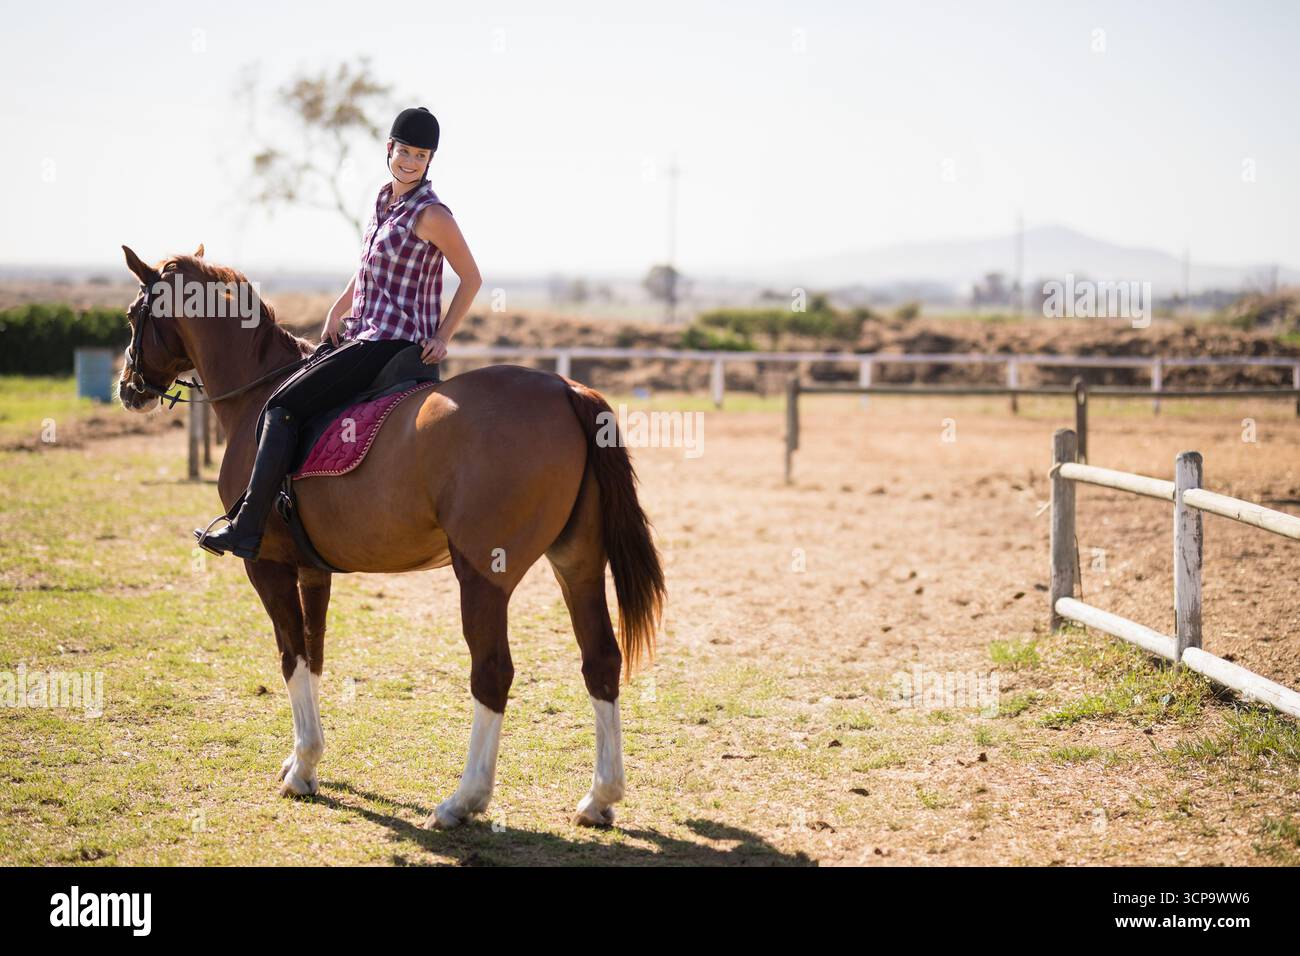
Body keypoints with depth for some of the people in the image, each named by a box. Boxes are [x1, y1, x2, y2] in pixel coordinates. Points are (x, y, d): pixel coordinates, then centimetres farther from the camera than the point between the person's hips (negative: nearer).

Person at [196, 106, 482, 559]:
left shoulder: (431, 214, -13)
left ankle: (248, 530, -17)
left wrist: (442, 338, -9)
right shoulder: (385, 198, 11)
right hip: (360, 333, 9)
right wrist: (337, 311, 13)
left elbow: (471, 278, -6)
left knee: (282, 407, -15)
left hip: (393, 344, -9)